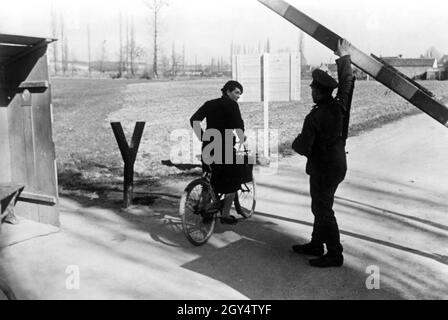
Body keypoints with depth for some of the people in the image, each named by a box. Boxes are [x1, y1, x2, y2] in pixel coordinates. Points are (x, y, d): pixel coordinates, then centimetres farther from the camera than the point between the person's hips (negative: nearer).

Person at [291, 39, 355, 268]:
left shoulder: (314, 117, -23)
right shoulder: (340, 106, -3)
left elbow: (303, 148, -21)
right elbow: (347, 81, 13)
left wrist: (295, 143, 3)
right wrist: (344, 57, 23)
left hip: (323, 168, -8)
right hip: (337, 164, 9)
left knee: (323, 209, 1)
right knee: (320, 206, 19)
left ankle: (335, 254, 8)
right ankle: (316, 244, 32)